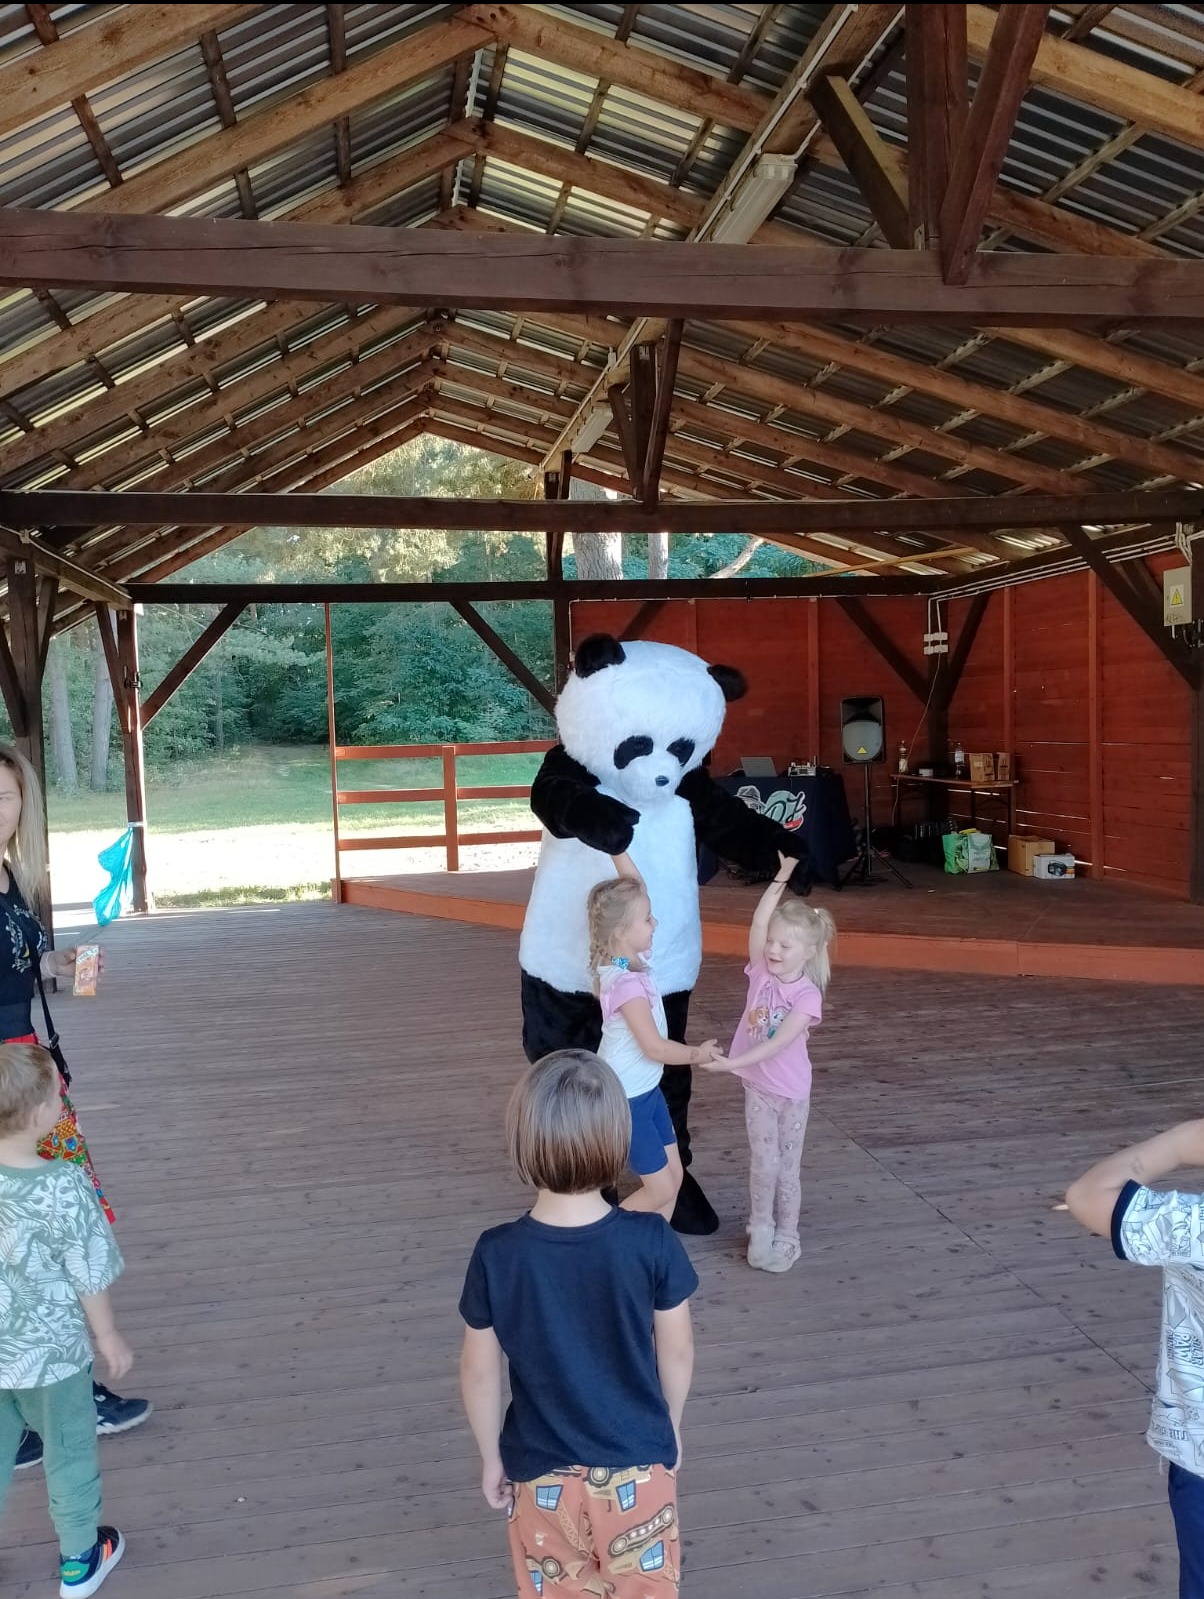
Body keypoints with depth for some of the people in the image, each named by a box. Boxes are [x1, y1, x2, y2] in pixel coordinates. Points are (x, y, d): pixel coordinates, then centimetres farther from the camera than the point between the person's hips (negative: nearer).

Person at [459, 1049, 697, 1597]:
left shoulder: (497, 1254, -21)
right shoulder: (652, 1241, -21)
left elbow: (479, 1372, -9)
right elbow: (677, 1352, -8)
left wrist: (491, 1457, 7)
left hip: (542, 1472, 0)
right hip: (638, 1464, 0)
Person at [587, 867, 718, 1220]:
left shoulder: (628, 958, -4)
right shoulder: (627, 984, -29)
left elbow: (635, 888, 3)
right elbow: (655, 1047, -26)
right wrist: (697, 1054, -11)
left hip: (646, 1089, 9)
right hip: (626, 1099, -9)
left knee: (673, 1176, 14)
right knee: (660, 1189, 1)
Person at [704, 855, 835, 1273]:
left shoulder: (807, 995, -20)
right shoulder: (761, 971, -9)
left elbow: (778, 1043, -28)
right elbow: (758, 924, -23)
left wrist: (733, 1062, -37)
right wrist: (782, 877, -28)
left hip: (791, 1092, -3)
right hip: (756, 1086, 3)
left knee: (787, 1167, 9)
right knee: (763, 1163, 6)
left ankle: (786, 1238, 23)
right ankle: (760, 1231, 24)